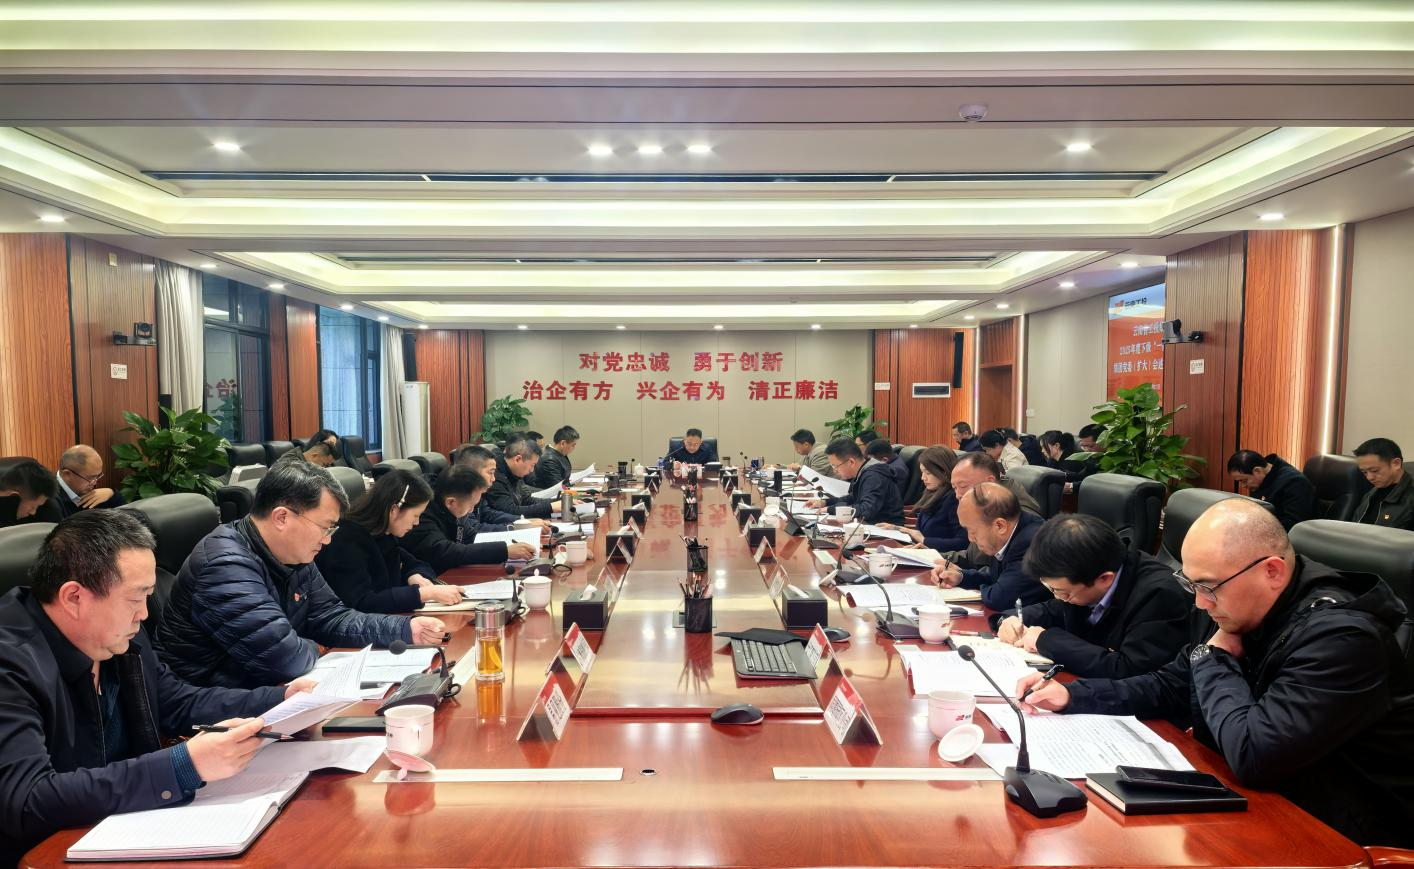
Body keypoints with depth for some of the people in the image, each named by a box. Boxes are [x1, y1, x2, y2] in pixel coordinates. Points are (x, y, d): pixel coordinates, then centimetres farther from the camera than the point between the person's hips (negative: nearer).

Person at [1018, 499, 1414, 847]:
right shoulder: (1229, 606, -2)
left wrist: (1212, 659, -20)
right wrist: (1072, 695, -3)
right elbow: (1171, 687, 8)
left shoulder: (1342, 637, -28)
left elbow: (1251, 754, -35)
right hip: (1252, 792, 7)